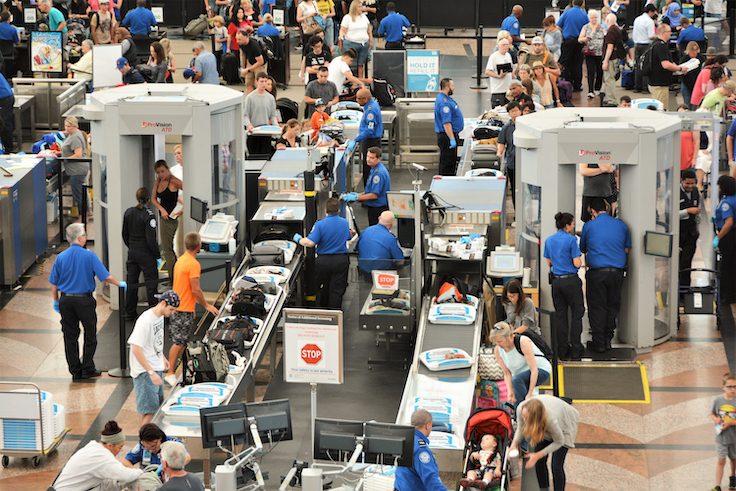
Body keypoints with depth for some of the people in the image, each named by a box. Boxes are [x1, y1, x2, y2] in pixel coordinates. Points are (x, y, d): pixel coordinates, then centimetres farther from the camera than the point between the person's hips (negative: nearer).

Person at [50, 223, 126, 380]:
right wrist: (120, 284, 5)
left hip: (66, 300, 3)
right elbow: (106, 277, -11)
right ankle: (88, 368, 12)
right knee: (90, 335, 11)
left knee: (70, 336, 9)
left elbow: (54, 283, 3)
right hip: (84, 300, -3)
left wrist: (56, 301, 15)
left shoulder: (61, 257, -1)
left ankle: (75, 371, 12)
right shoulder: (89, 256, -11)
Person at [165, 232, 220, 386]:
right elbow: (195, 290, -20)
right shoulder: (193, 264, -19)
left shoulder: (181, 260, 11)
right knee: (179, 342, -5)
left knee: (181, 341, 16)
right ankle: (170, 373, -2)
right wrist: (206, 305, -6)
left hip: (176, 306, 9)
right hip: (185, 309, -9)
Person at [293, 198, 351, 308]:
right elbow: (348, 238, 17)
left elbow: (310, 243, -20)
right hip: (341, 261, 2)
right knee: (337, 290, 3)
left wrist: (299, 239, -2)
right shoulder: (345, 223, 0)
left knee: (324, 289, 16)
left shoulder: (320, 225, -14)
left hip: (323, 261, -2)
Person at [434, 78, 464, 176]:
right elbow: (446, 123, -27)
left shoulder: (445, 98, 13)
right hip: (448, 135, -11)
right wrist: (452, 139, -27)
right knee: (447, 163, -6)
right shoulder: (444, 102, -22)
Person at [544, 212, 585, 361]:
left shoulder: (549, 241, 6)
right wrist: (579, 259, 6)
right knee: (577, 314, 5)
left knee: (560, 315, 11)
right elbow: (577, 264, -15)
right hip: (571, 281, -6)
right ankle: (575, 351, 4)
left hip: (556, 281, 6)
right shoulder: (571, 240, -13)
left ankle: (562, 351, 12)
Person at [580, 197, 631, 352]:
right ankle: (608, 338, 16)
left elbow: (583, 249, 13)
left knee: (597, 307, 4)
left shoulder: (589, 226, -1)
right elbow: (626, 249, 15)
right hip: (617, 271, 2)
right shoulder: (621, 225, 6)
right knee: (613, 305, 13)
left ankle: (599, 342, 6)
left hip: (597, 272, -2)